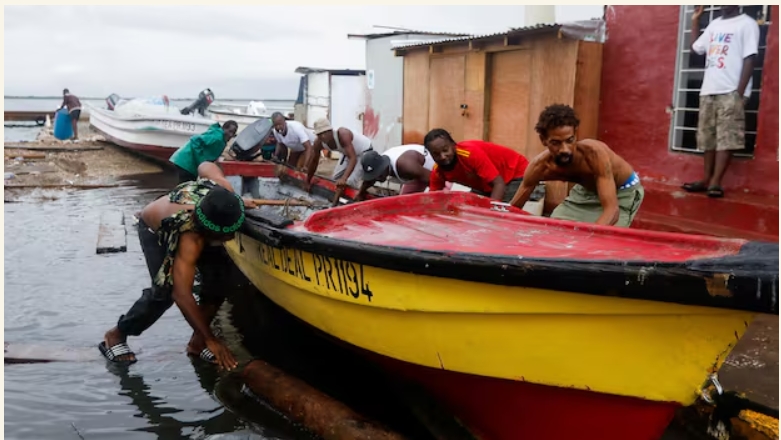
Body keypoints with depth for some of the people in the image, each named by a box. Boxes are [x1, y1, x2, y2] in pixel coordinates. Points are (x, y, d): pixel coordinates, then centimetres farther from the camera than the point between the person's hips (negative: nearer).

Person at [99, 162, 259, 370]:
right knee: (166, 290, -24)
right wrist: (211, 339, -42)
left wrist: (237, 203, -8)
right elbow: (181, 294, -46)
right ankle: (115, 335, 2)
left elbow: (206, 166, -11)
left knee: (219, 270, -17)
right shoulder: (190, 240, -48)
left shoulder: (222, 190, -34)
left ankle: (197, 342, -3)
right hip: (155, 230, -6)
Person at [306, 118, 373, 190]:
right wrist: (308, 182, 6)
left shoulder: (343, 135, -40)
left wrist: (344, 179, -60)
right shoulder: (318, 143, -19)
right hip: (348, 153, 7)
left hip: (364, 151, -7)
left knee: (350, 183, -19)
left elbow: (353, 158, -47)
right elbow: (313, 161, -2)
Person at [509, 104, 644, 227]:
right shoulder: (540, 166, -26)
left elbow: (612, 209, -47)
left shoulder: (594, 153, -41)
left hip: (624, 191, -4)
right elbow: (513, 209, -16)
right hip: (585, 191, 5)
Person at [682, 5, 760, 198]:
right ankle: (706, 179, 11)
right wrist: (695, 20, 23)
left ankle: (716, 182, -10)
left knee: (726, 138, -8)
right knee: (708, 138, 6)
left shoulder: (747, 24, -2)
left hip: (731, 92, -7)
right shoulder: (714, 24, 18)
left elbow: (749, 59, -9)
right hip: (708, 91, 7)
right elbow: (696, 48, 30)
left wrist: (740, 93, -16)